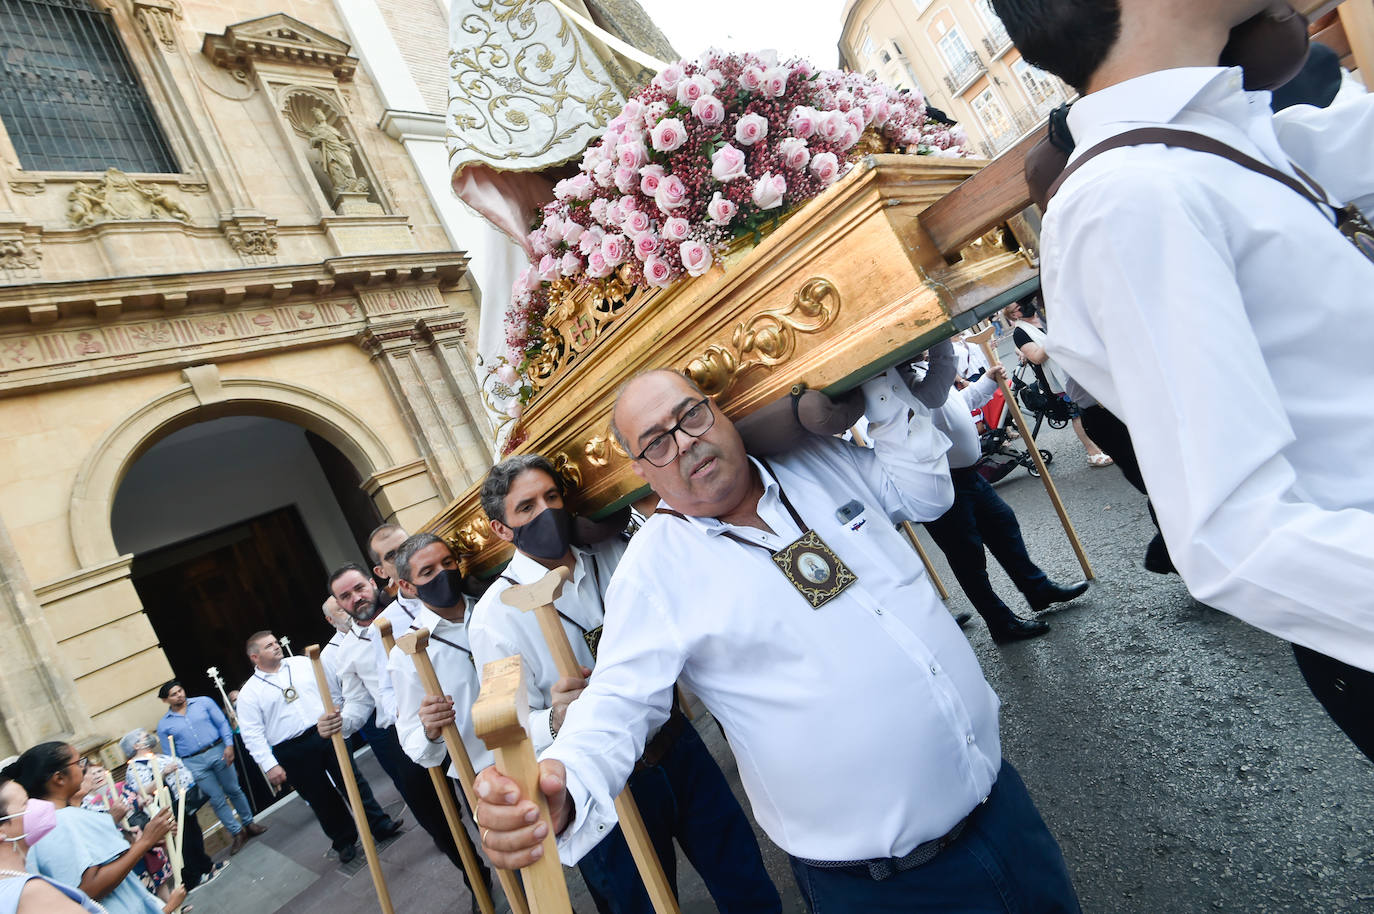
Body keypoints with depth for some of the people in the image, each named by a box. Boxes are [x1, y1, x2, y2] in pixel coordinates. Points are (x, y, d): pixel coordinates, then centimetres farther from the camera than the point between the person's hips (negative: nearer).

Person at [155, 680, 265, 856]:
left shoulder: (203, 702, 2)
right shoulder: (164, 725, 5)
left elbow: (222, 723, 1)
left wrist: (229, 745, -11)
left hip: (218, 751, 0)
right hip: (194, 763, 0)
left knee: (234, 790, 8)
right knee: (217, 799, 3)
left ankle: (249, 824, 23)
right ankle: (237, 833, 16)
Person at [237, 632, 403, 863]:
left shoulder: (302, 663, 7)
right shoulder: (249, 693, -2)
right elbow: (253, 735, -5)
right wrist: (270, 765, -11)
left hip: (325, 734, 2)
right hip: (293, 754, -2)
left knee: (353, 781, 5)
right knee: (321, 799, 7)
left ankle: (380, 825, 15)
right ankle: (344, 842, 24)